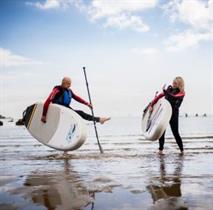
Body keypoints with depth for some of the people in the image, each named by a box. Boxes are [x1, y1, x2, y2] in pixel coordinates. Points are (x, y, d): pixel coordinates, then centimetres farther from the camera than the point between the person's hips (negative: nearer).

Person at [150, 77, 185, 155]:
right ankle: (160, 149, 11)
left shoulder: (181, 93, -7)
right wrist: (151, 105, 5)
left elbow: (173, 97, -26)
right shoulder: (169, 89, 7)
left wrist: (165, 91, -26)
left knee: (175, 133, -2)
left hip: (173, 113, -4)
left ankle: (182, 150, 14)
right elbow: (159, 96, 9)